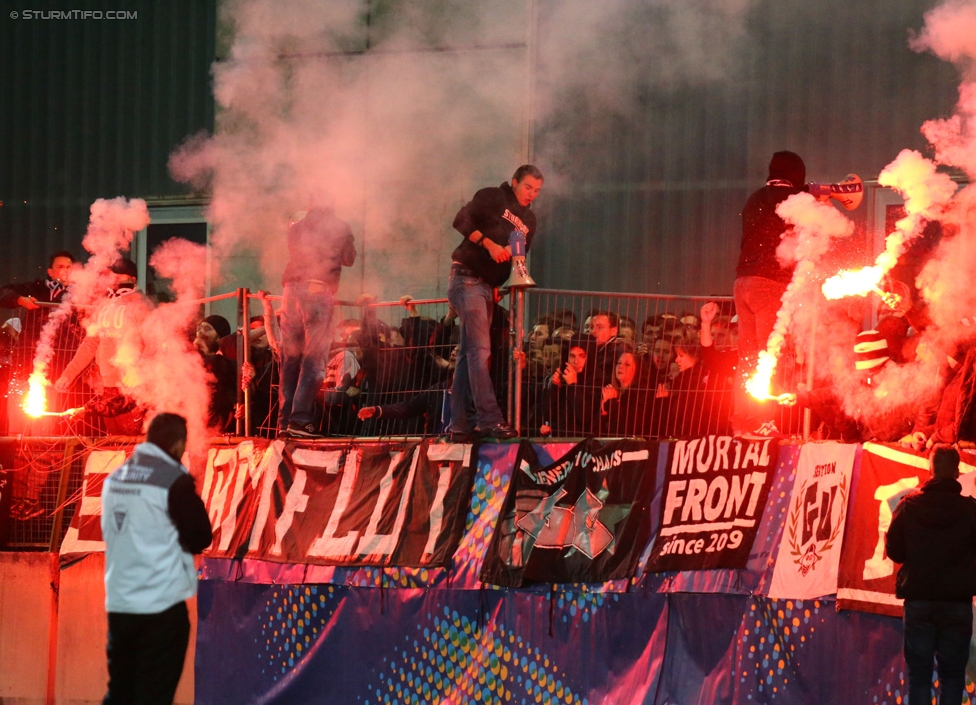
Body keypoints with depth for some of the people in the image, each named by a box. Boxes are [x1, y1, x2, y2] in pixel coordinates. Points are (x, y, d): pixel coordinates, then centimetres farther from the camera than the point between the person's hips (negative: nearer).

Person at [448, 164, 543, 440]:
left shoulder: (528, 220, 18)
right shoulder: (492, 198, -2)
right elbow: (461, 220, -12)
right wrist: (489, 244, -19)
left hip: (488, 286, 8)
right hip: (467, 279, -8)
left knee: (470, 353, 8)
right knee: (480, 349, -16)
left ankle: (461, 423, 9)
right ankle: (489, 419, -23)